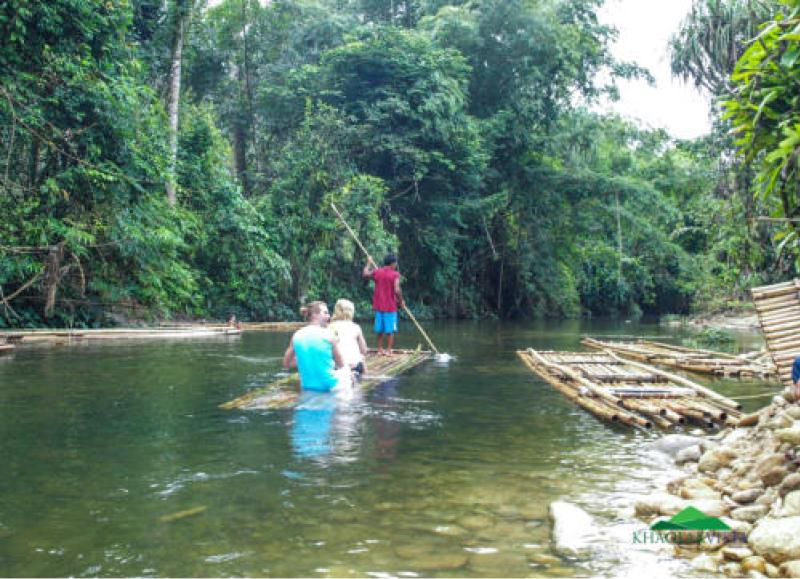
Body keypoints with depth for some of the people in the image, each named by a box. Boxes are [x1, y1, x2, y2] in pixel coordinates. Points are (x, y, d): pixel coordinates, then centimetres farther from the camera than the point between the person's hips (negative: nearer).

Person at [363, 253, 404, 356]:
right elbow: (397, 290, -22)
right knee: (390, 330, 4)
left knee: (380, 330, 14)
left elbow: (365, 273, 19)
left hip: (378, 306, 5)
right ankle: (388, 350, 4)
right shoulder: (395, 274, -12)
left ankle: (380, 350, 19)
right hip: (390, 306, -5)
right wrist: (401, 301, -5)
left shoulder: (377, 272, 2)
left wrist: (369, 263, 33)